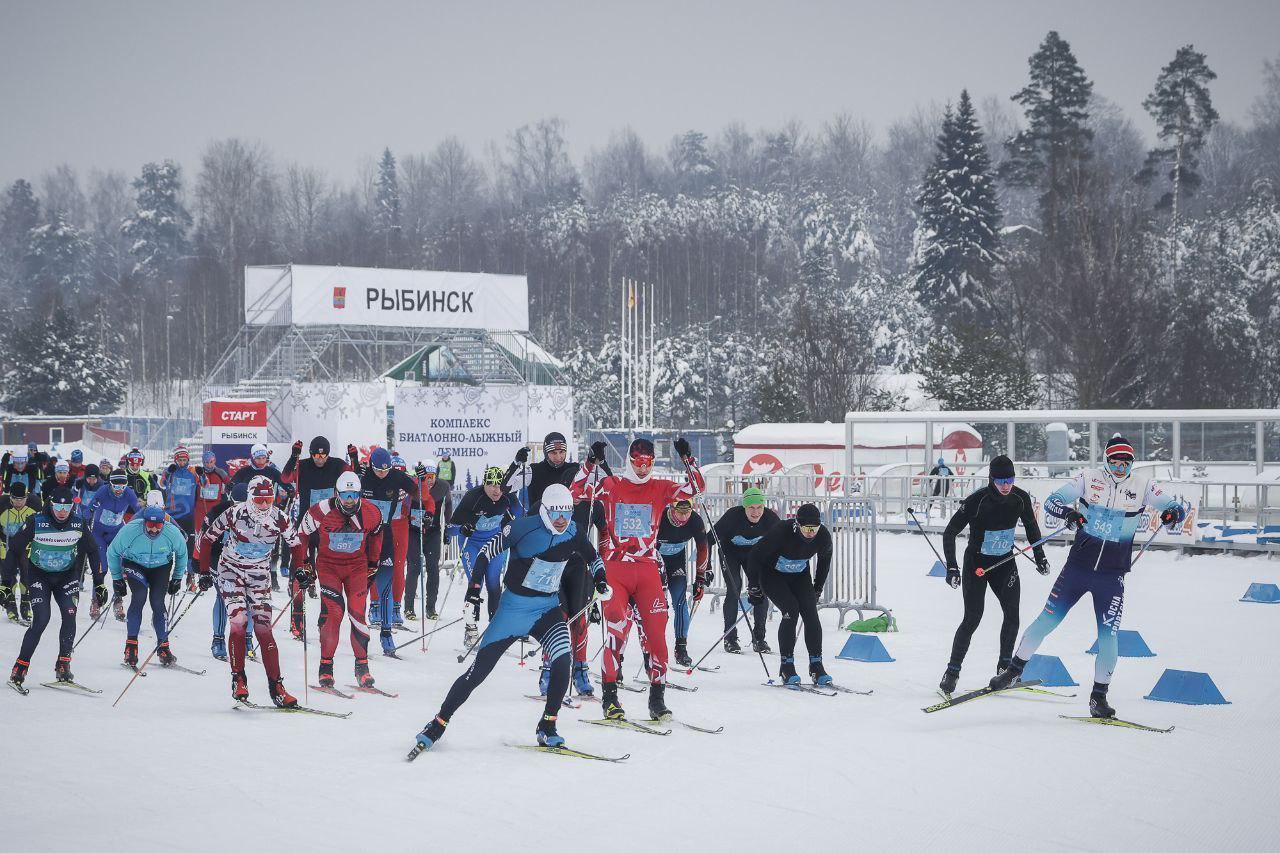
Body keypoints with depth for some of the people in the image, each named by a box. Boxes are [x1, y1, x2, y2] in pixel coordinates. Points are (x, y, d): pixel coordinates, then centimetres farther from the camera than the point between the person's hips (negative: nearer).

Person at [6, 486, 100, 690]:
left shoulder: (79, 524, -10)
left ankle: (63, 665, -6)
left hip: (66, 576, 3)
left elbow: (92, 552, 3)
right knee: (41, 620, -17)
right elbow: (15, 548, -8)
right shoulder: (36, 522, -19)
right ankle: (20, 667, -7)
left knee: (70, 616, -16)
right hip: (39, 576, -2)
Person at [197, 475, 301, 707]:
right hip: (231, 571, -2)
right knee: (239, 621, -19)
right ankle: (238, 679, -9)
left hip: (259, 576, 2)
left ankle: (276, 686, -3)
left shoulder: (279, 518, -13)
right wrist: (204, 572, -5)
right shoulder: (234, 514, -18)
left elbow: (295, 544, 3)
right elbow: (206, 539, -5)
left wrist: (302, 569, -12)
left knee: (263, 629, -6)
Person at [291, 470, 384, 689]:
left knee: (357, 613, -11)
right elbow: (301, 537, -3)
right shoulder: (321, 511, -19)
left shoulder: (371, 513, -11)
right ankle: (326, 666, -7)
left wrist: (372, 567, 18)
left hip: (357, 566, 2)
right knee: (333, 611, -17)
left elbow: (375, 537, 11)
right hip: (328, 565, -2)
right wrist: (303, 568, -1)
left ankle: (362, 666, -1)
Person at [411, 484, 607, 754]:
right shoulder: (524, 527, -17)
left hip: (548, 608, 3)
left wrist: (601, 580, -4)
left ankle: (547, 728, -5)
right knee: (478, 670, -5)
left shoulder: (573, 534, -4)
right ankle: (438, 724, 9)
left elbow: (593, 558, 15)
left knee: (562, 661, -20)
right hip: (514, 607, -3)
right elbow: (488, 550, -9)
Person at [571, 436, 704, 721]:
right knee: (617, 628, -15)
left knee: (657, 632, -4)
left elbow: (696, 487, 4)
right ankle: (609, 694, -7)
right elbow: (578, 491, -6)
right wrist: (591, 463, -17)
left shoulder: (660, 489, 11)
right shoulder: (610, 485, 6)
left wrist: (687, 458, -7)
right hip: (614, 568, -2)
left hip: (648, 570, 2)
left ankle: (657, 697, 3)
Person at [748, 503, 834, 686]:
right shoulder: (781, 532, -33)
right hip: (772, 575, -4)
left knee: (811, 613, -15)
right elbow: (755, 556, -20)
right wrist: (754, 588, -13)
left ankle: (816, 666, -11)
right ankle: (786, 667, -15)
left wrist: (817, 589, 9)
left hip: (800, 576, 4)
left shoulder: (823, 536, -20)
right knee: (791, 610, -23)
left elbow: (825, 559, 5)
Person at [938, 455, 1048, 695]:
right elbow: (949, 533, -18)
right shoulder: (976, 501, -24)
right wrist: (951, 567, -24)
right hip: (976, 562, -4)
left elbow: (1031, 527, 10)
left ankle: (1005, 667, 7)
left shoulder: (1021, 499, -11)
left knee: (1012, 613, -9)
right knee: (973, 618, -12)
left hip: (1005, 563, 4)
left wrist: (1039, 556, 8)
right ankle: (952, 671, -4)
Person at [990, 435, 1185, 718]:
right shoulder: (1089, 478, -3)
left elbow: (1177, 508, 0)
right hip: (1078, 565, 0)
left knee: (1109, 636, -4)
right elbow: (1052, 501, -4)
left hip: (1112, 575, 0)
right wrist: (1067, 513, -26)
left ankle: (1098, 696, 9)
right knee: (1047, 620, 3)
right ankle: (1014, 669, 20)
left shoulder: (1143, 486, -1)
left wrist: (1173, 514, -24)